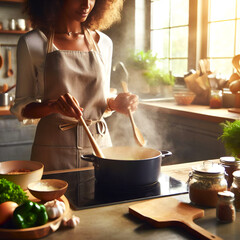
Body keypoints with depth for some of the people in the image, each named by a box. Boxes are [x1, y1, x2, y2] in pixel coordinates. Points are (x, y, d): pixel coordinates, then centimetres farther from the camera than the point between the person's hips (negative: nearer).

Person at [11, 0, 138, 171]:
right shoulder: (32, 42, -4)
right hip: (54, 151, -3)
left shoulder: (104, 43, 7)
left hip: (99, 145, 3)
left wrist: (115, 103, -6)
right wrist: (53, 105, -21)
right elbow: (21, 109, -1)